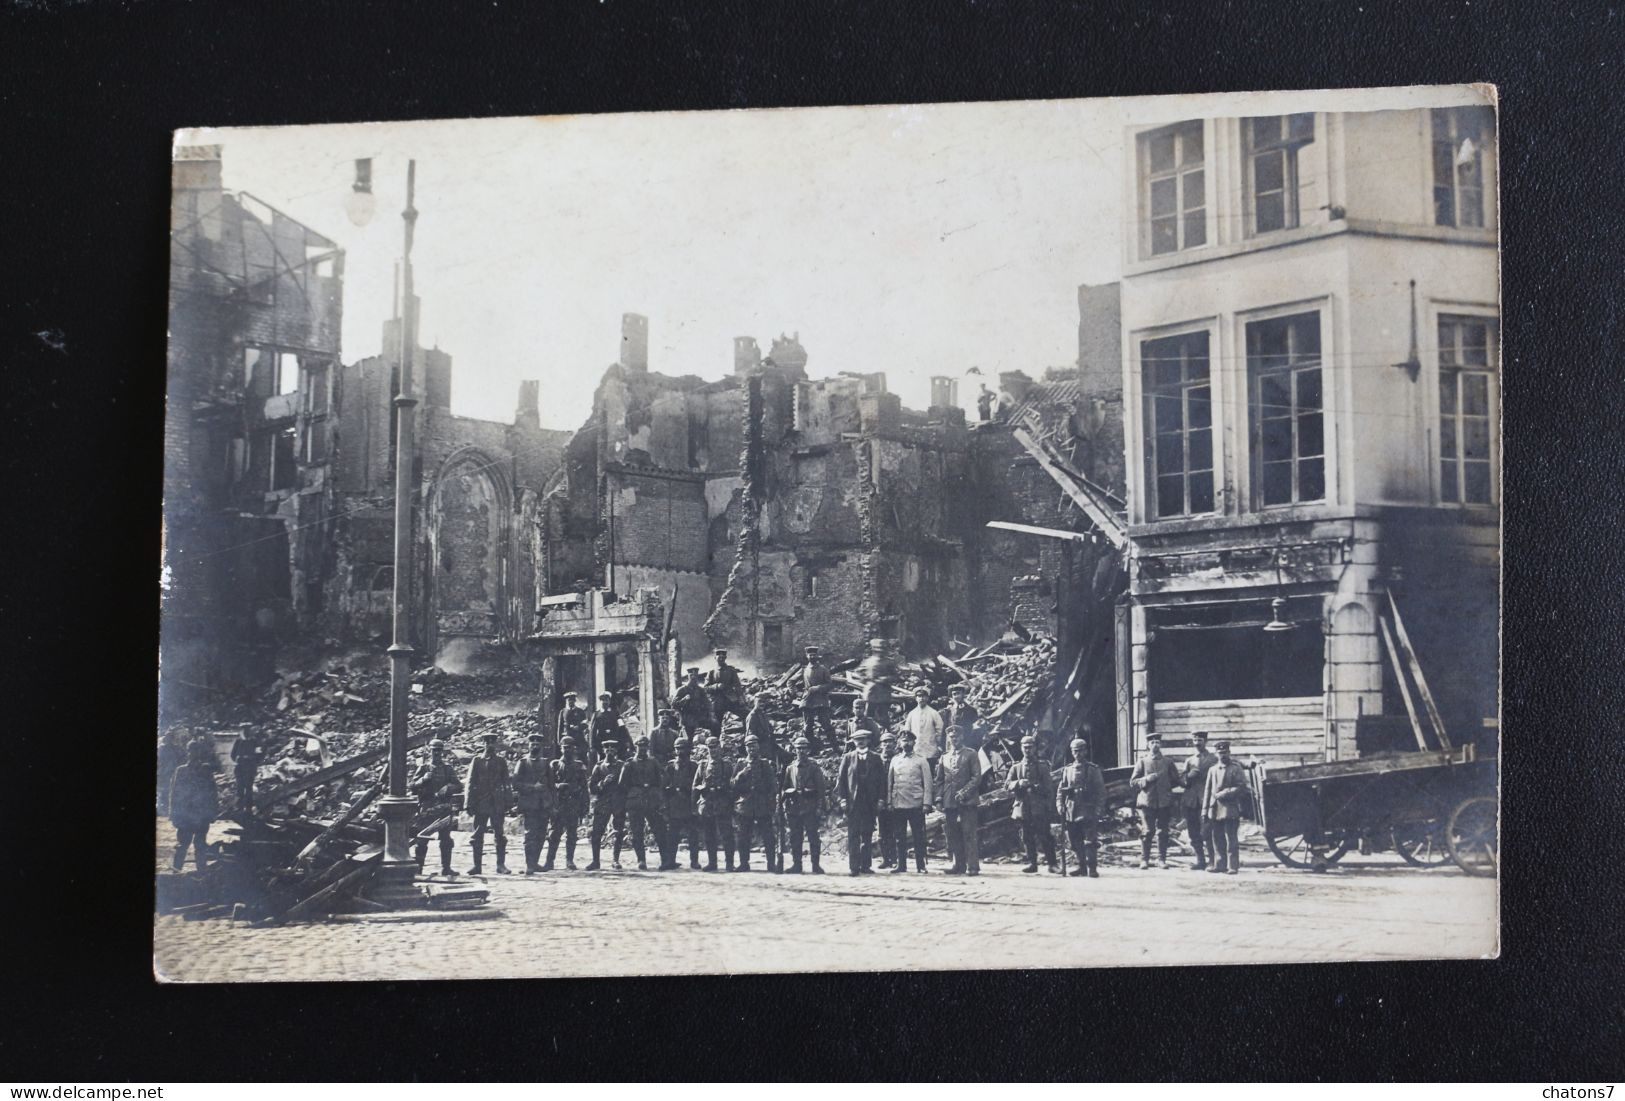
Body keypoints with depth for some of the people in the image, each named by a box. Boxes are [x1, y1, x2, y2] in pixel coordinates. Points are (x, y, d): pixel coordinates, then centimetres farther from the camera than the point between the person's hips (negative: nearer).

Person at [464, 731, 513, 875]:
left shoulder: (501, 761, 8)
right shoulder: (477, 761, 6)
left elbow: (506, 783, 9)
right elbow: (469, 783, 4)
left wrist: (508, 803, 3)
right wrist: (468, 804, -4)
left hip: (497, 804, 0)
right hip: (480, 803, 0)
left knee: (500, 835, -2)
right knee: (478, 836, 2)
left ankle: (501, 865, 3)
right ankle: (477, 865, 8)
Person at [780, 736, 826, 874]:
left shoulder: (814, 767, 3)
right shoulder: (790, 768, 13)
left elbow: (820, 788, 1)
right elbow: (784, 788, 14)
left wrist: (819, 807, -8)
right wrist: (785, 808, 7)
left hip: (810, 807, -3)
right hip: (794, 808, 3)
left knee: (813, 837, -5)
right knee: (795, 838, 4)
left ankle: (816, 866, -2)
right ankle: (796, 865, 10)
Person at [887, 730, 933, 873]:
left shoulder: (921, 761, 3)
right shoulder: (895, 760, 11)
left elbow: (927, 783, 0)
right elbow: (889, 782, 11)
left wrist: (926, 803, -9)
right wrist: (889, 802, 3)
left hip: (916, 805, -3)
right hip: (898, 806, 3)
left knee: (919, 837, -1)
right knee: (900, 837, 5)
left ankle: (920, 866, 4)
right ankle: (901, 864, 12)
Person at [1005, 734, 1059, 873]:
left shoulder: (1042, 767, 6)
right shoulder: (1016, 767, 12)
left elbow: (1049, 787, 5)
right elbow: (1007, 784, 4)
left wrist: (1050, 804, -3)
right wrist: (1019, 783, -15)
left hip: (1039, 808, -3)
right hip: (1023, 807, 3)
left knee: (1044, 835, -7)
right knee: (1027, 837, 5)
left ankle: (1051, 863, -4)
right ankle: (1032, 863, 13)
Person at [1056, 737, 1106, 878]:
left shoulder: (1093, 769, 3)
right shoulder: (1067, 770, 14)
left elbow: (1101, 791, 0)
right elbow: (1060, 791, 15)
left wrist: (1098, 810, -8)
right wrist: (1060, 806, 1)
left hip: (1088, 812, -4)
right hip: (1071, 812, 4)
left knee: (1090, 841, -9)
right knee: (1075, 842, 7)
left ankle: (1092, 868, -5)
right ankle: (1082, 867, 18)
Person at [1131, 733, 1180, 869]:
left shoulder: (1168, 762, 10)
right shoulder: (1142, 762, 6)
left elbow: (1176, 781, 16)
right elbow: (1133, 782, 2)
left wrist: (1165, 786, 2)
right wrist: (1147, 779, -12)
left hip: (1164, 802, 1)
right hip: (1147, 802, -1)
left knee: (1163, 832, 1)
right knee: (1147, 831, -5)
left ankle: (1162, 859, 9)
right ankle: (1144, 859, 3)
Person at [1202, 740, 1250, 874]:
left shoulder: (1236, 768, 0)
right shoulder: (1212, 769, 14)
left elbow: (1241, 787, -7)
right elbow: (1207, 790, 14)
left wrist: (1224, 794, -14)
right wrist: (1205, 810, 10)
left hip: (1230, 810, -5)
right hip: (1215, 810, 5)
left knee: (1231, 838, -6)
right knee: (1218, 839, 7)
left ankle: (1233, 866, -3)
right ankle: (1220, 864, 13)